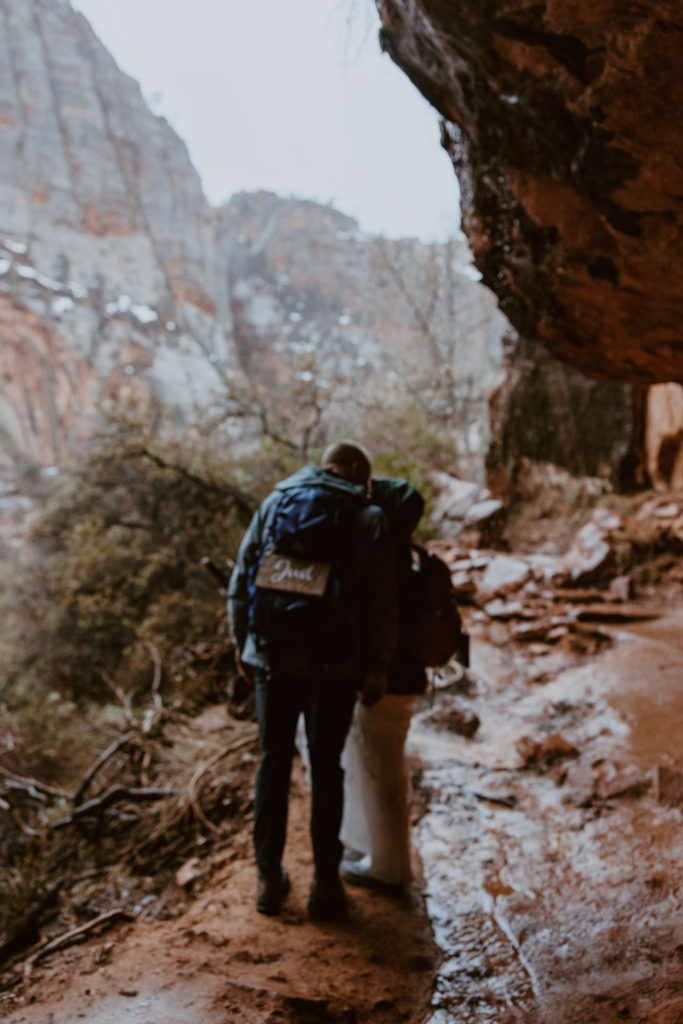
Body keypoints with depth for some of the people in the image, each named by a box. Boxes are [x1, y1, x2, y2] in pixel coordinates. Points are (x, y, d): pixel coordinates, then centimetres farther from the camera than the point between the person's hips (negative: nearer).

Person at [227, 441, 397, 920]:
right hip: (335, 664, -2)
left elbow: (241, 579, 8)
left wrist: (242, 642, 15)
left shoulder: (275, 502, 9)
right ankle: (325, 884, 19)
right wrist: (378, 665, 1)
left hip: (272, 656, 3)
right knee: (326, 768, 10)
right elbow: (382, 601, -6)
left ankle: (270, 879, 23)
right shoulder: (369, 518, -1)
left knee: (274, 762, 14)